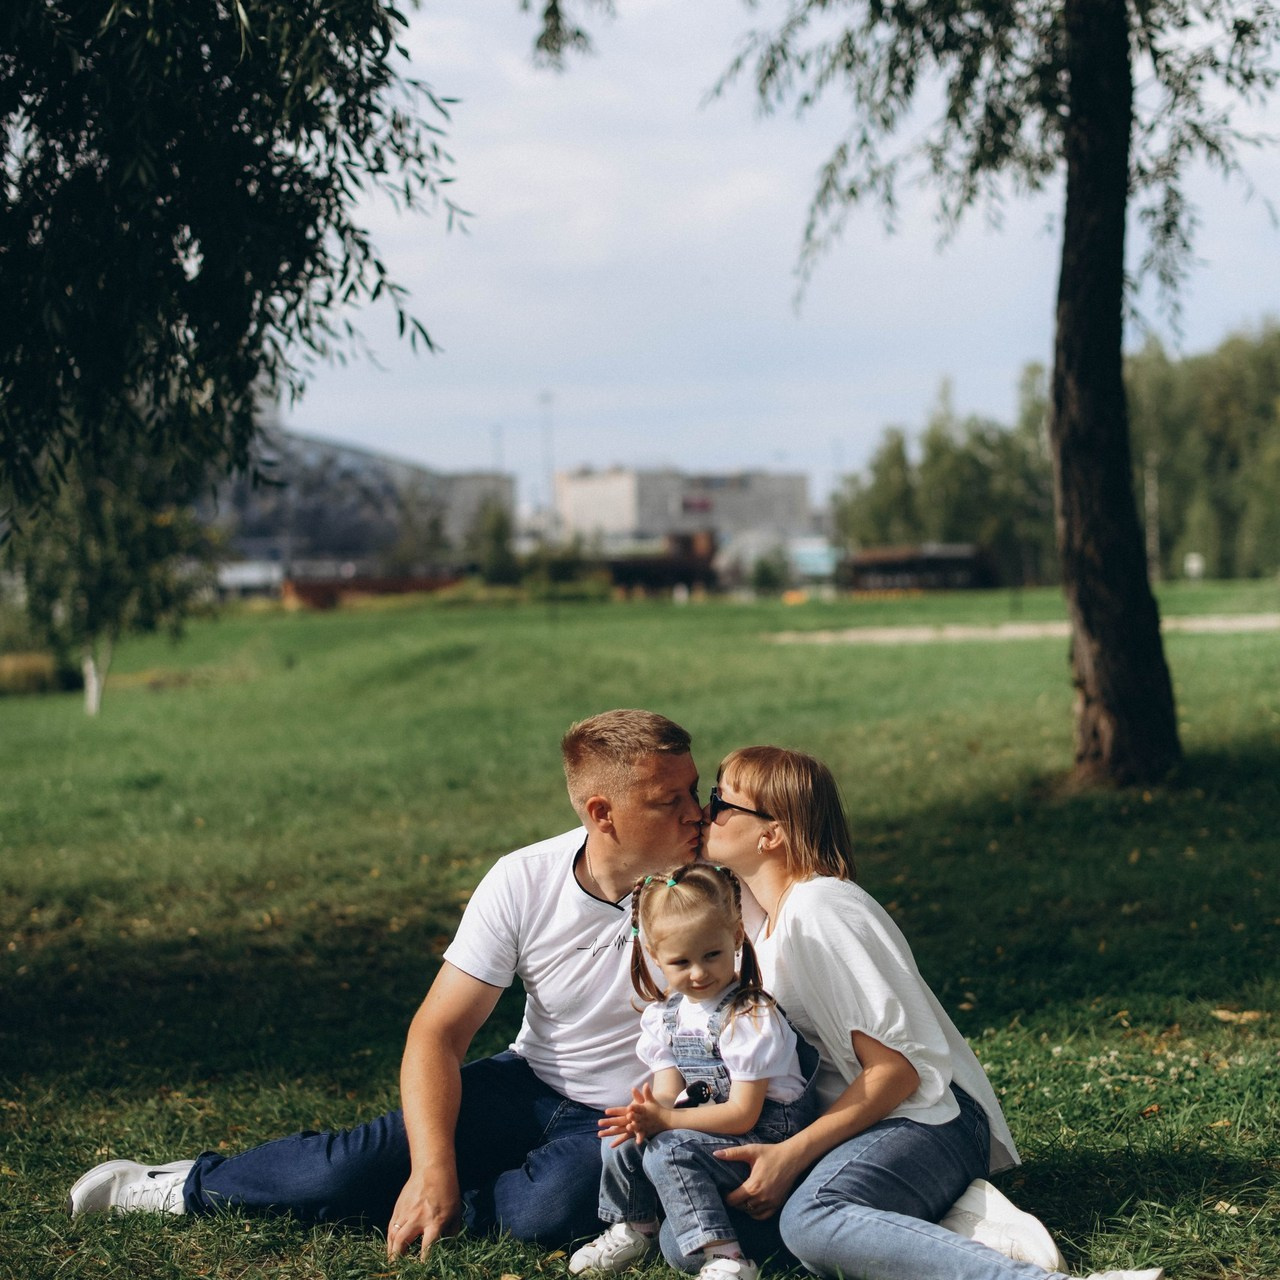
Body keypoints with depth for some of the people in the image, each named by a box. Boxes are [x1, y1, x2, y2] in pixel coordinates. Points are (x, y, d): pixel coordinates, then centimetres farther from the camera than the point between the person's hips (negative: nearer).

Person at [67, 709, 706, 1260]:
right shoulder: (522, 882, -12)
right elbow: (437, 1033, -11)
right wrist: (432, 1170, -25)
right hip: (532, 1082, 2)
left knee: (550, 1210, -36)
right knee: (352, 1167, -17)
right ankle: (188, 1186, 11)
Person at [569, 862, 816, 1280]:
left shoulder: (749, 1016, -19)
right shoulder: (663, 1013, 3)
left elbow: (742, 1115, -21)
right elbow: (668, 1089, -3)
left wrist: (664, 1120, -26)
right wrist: (648, 1110, -28)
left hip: (765, 1133, -8)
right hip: (705, 1119, 8)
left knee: (668, 1150, -25)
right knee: (622, 1137, -6)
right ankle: (633, 1229, 16)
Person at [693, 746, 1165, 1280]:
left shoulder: (817, 910, -12)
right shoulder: (760, 911, 16)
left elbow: (901, 1067, -16)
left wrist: (792, 1155, -20)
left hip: (924, 1120, -9)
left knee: (811, 1220, -40)